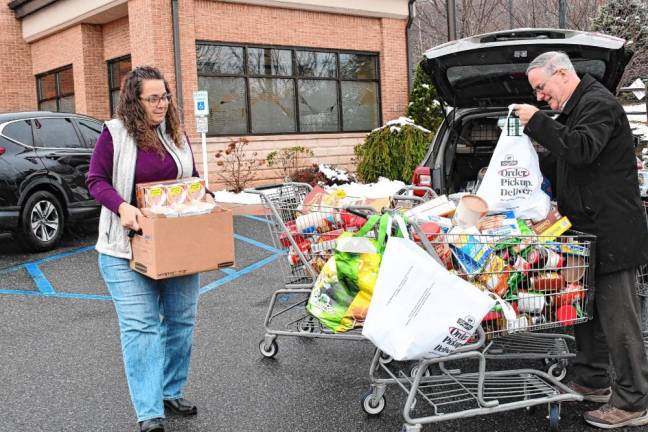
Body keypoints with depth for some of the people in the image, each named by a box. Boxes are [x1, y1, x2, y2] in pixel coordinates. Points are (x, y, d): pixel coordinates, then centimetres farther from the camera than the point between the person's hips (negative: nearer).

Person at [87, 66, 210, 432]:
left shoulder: (177, 133, 8)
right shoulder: (115, 134, -6)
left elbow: (194, 178, 17)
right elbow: (96, 180, -6)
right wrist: (122, 206, -23)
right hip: (129, 247, -5)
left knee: (182, 320, 10)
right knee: (140, 326, -8)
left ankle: (172, 392, 27)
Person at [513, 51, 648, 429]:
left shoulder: (598, 103, -12)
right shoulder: (576, 108, 20)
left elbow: (581, 149, -27)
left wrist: (537, 122, -21)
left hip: (611, 234, -10)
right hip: (591, 231, 11)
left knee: (618, 317, -5)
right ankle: (593, 382, 30)